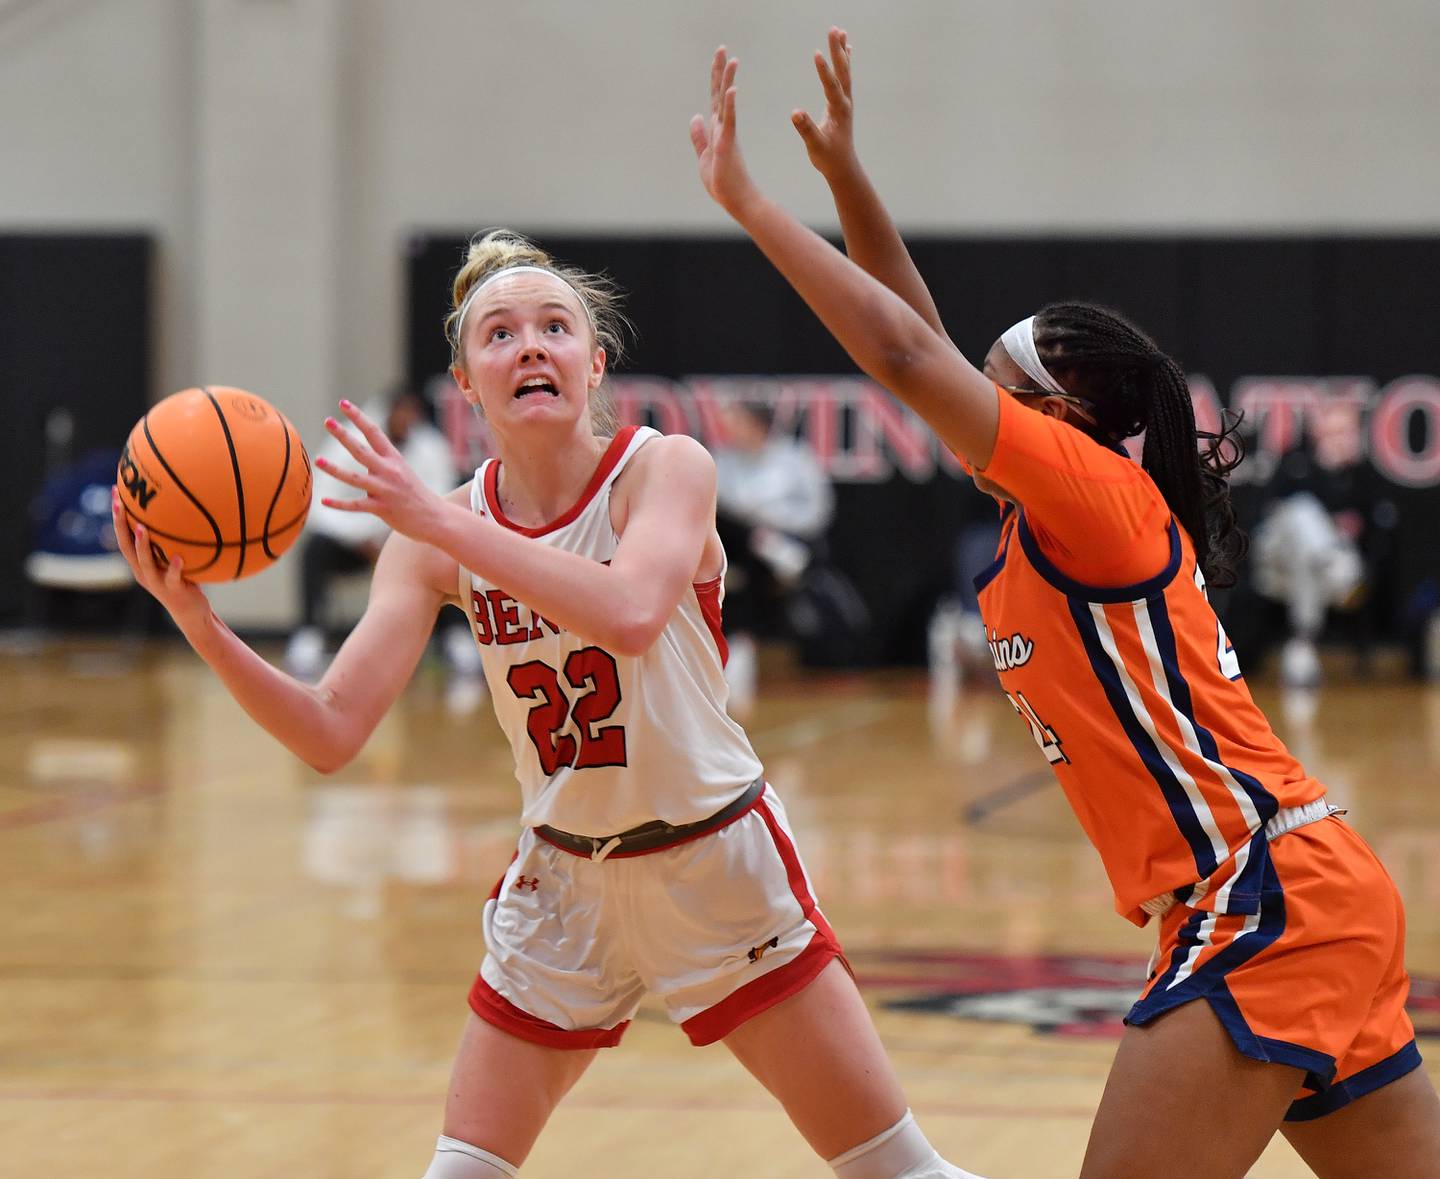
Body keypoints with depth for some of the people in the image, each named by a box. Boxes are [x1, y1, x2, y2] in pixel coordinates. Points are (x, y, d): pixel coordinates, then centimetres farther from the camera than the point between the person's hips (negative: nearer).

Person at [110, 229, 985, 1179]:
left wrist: (440, 522, -37)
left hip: (713, 864, -3)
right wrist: (201, 626, -26)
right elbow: (331, 732, -12)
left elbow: (629, 615, -36)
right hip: (562, 878, 3)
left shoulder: (664, 467, -15)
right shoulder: (438, 536, -5)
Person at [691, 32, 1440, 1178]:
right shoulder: (1042, 526, 16)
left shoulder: (1095, 491, -7)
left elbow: (904, 354, -14)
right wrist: (844, 172, 15)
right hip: (1316, 900, 10)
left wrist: (743, 196, -9)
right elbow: (925, 342, 20)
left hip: (1271, 901, -10)